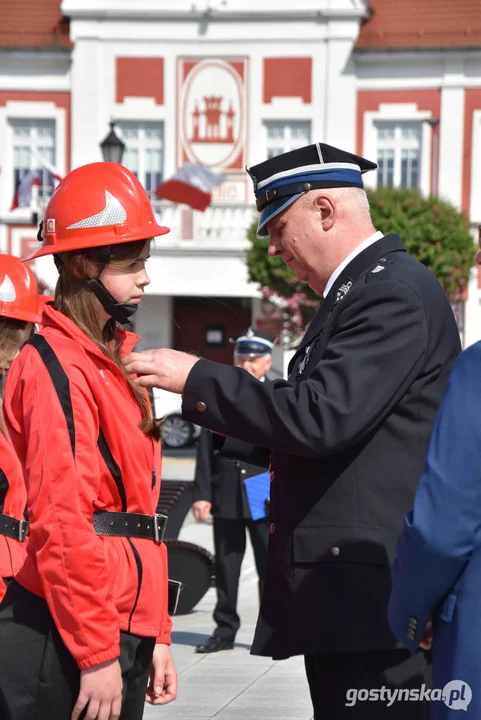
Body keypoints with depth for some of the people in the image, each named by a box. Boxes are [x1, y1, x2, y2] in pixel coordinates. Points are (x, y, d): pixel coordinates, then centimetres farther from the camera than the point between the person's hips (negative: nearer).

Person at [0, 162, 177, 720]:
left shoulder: (112, 363, 18)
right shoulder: (56, 367, -11)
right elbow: (59, 521, -18)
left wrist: (153, 637, 17)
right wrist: (96, 654, -19)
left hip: (123, 633, 9)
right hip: (66, 645, -9)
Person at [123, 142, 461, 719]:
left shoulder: (396, 293, -14)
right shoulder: (362, 289, 20)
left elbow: (321, 416, -23)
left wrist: (197, 378, -14)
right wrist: (228, 418, 12)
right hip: (343, 590, 10)